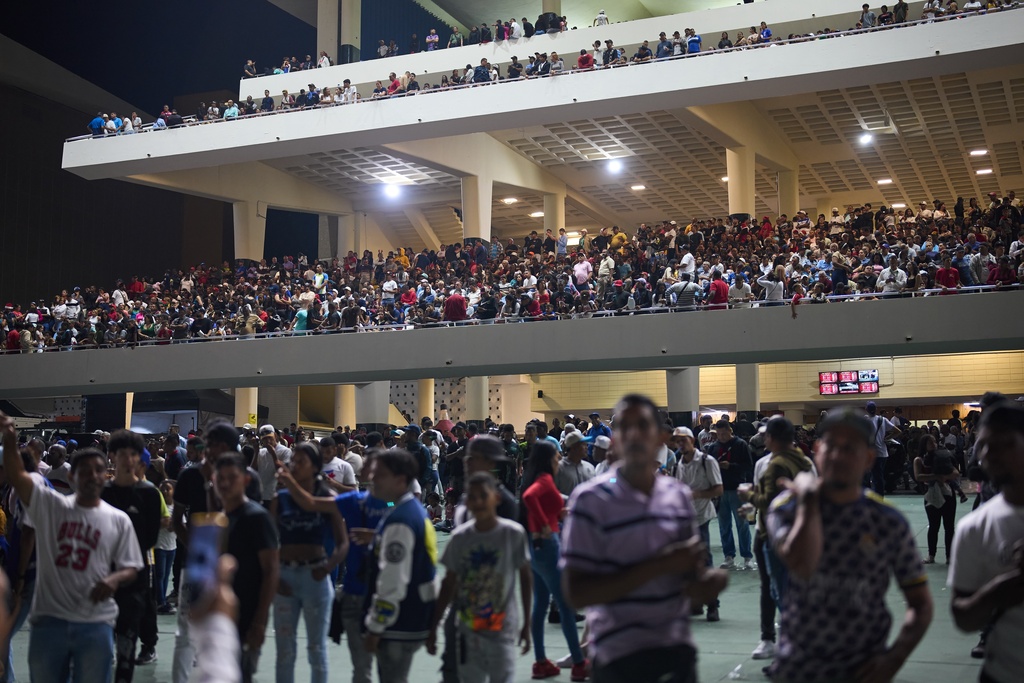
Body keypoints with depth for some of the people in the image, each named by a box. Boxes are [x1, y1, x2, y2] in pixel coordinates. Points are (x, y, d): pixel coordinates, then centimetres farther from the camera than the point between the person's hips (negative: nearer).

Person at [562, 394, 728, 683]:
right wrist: (659, 565, -20)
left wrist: (706, 580, -9)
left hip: (678, 647, 5)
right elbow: (577, 592, -15)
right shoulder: (591, 499, -11)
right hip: (620, 654, -5)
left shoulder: (680, 495, 5)